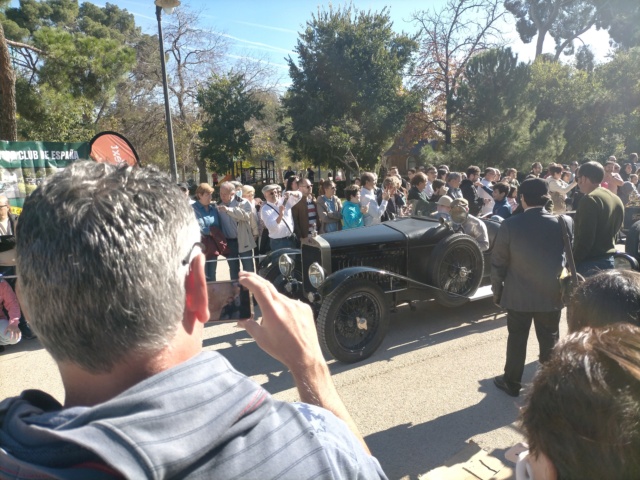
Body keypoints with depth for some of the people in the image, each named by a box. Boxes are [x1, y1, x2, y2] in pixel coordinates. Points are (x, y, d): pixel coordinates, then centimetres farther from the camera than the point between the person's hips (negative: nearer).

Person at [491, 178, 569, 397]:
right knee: (550, 341, 16)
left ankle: (512, 383, 27)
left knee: (516, 339, 13)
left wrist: (497, 290, 4)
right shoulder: (564, 223, -7)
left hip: (518, 294, -2)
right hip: (552, 294, 2)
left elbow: (498, 262, -8)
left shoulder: (510, 225, -14)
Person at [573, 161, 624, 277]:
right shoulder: (617, 200, 12)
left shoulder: (590, 199, -16)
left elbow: (585, 238, -21)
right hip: (609, 260, 9)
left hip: (590, 262, -9)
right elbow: (614, 231, 19)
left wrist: (572, 263, -15)